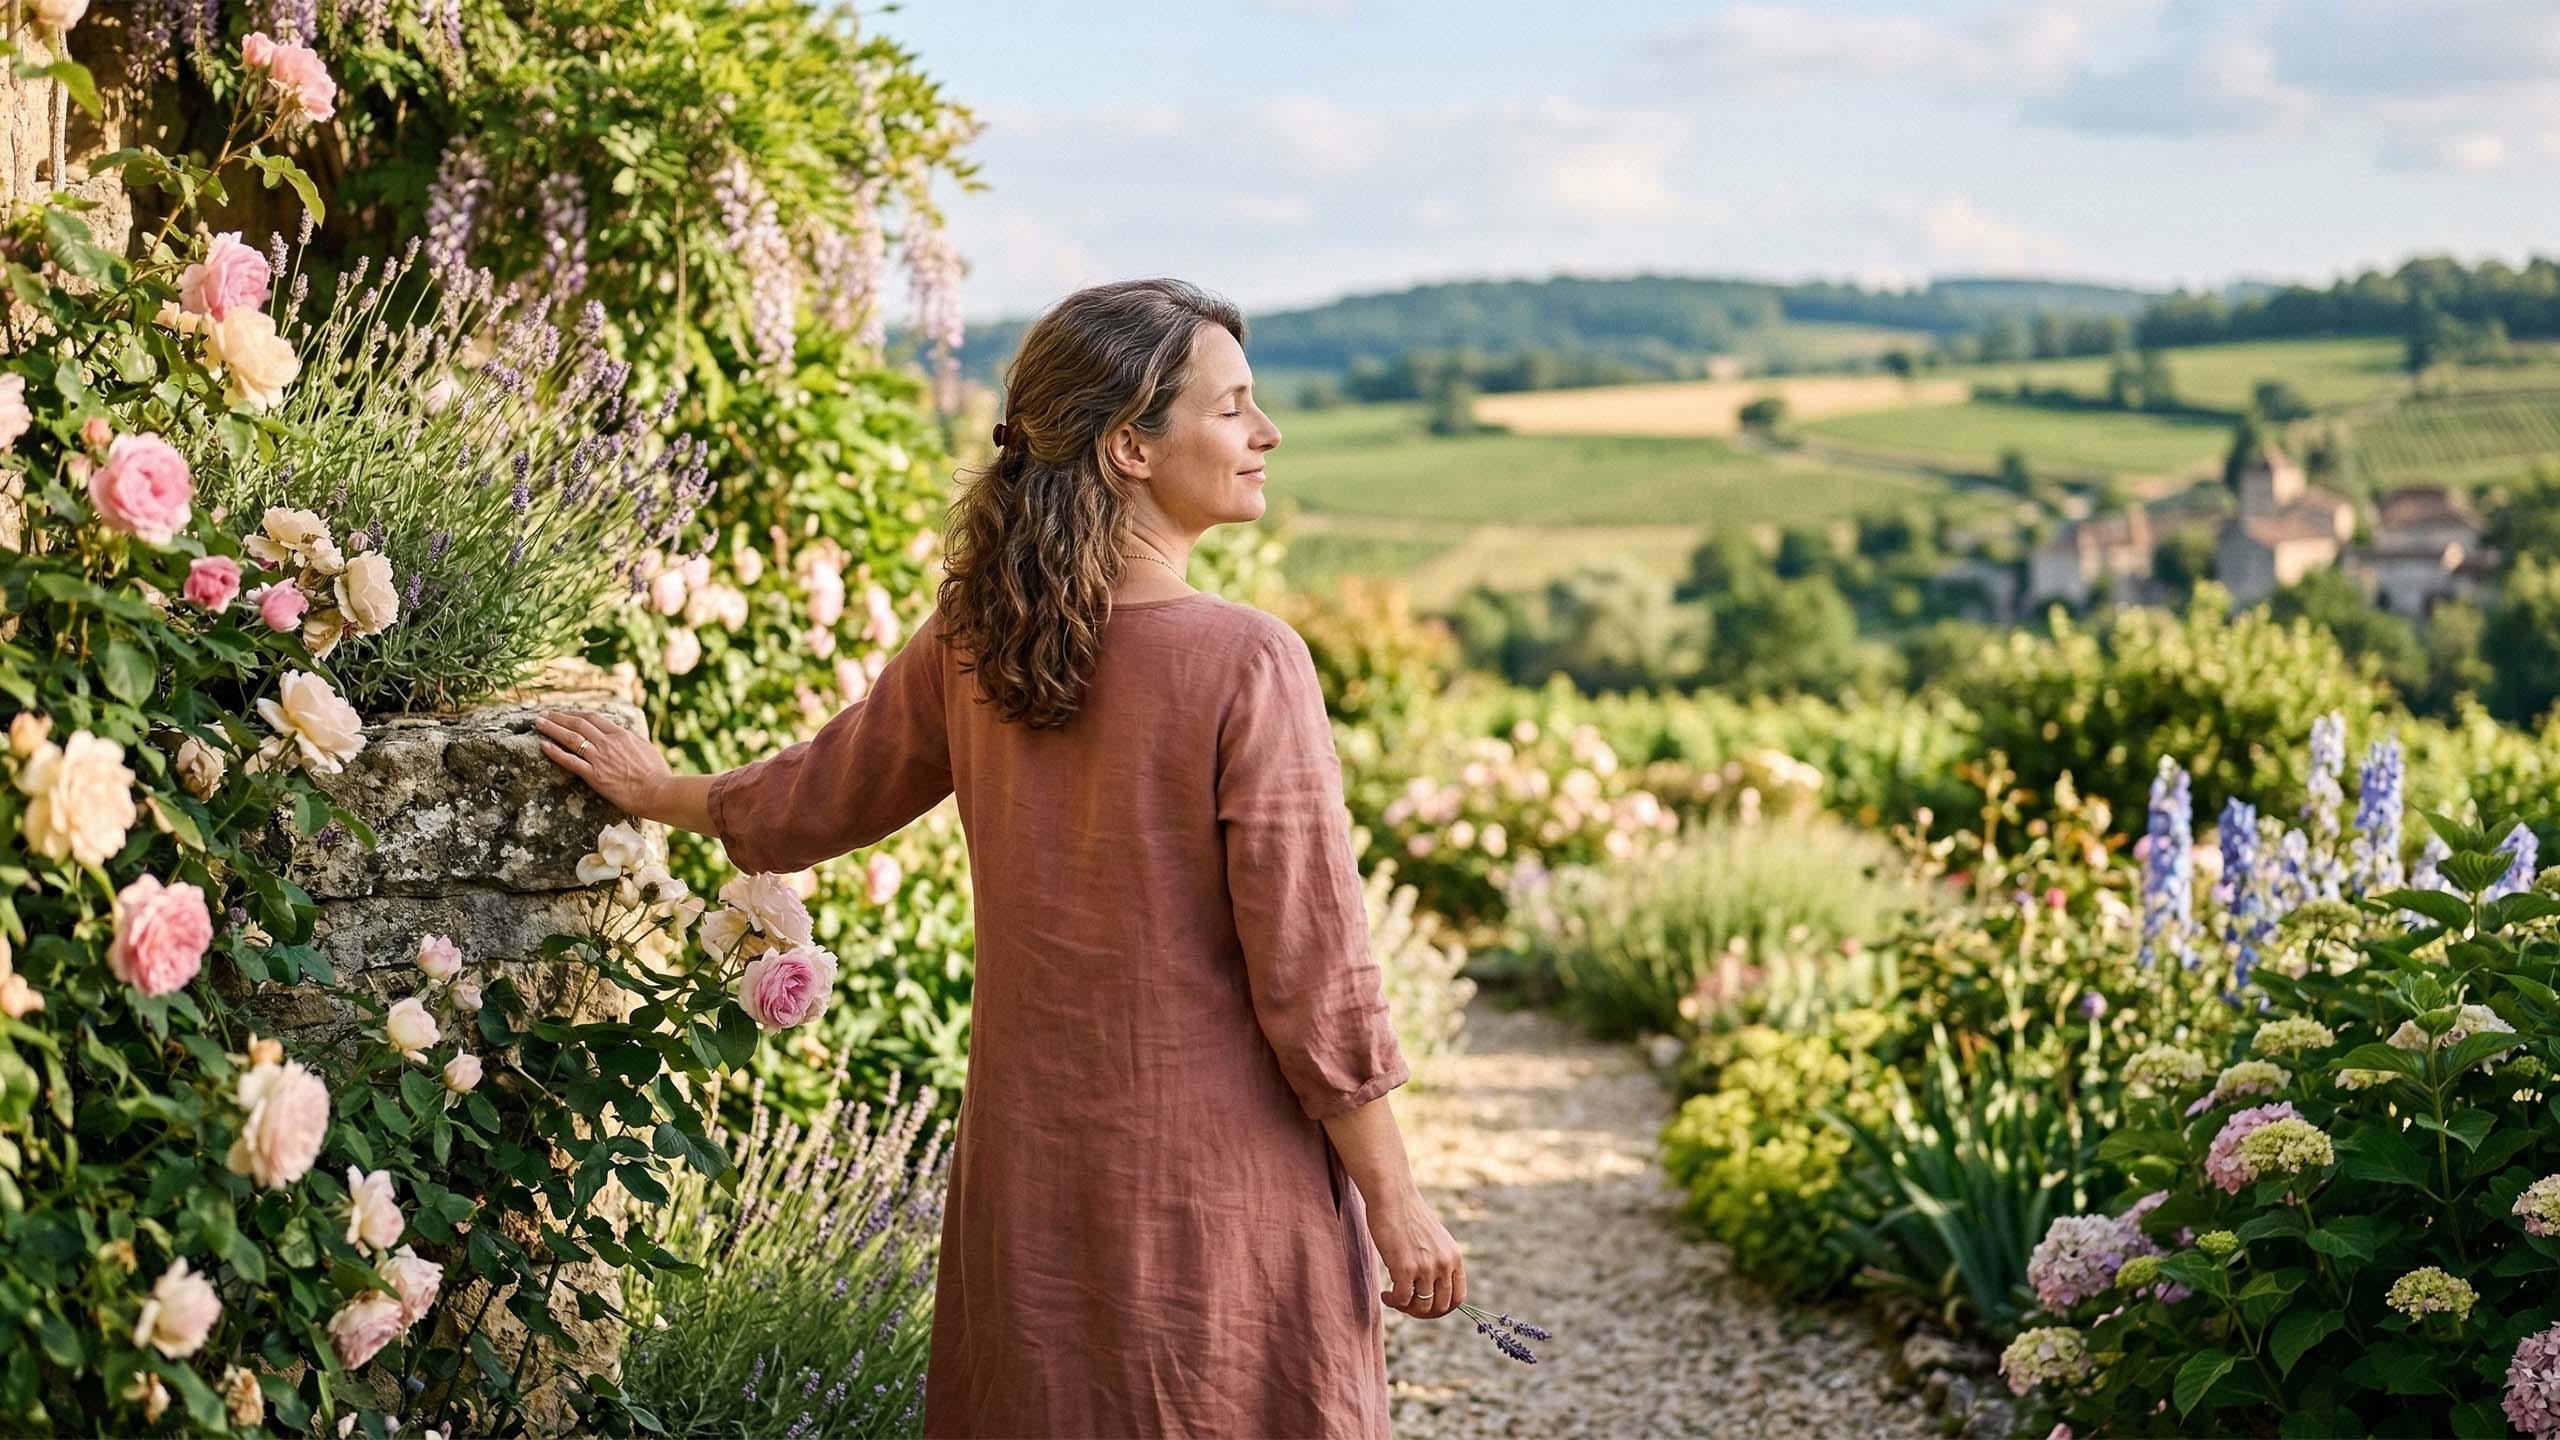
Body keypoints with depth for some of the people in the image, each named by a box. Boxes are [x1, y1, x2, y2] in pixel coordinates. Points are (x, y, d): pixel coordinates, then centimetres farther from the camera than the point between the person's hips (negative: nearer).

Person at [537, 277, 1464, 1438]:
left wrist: (656, 793, 36)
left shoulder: (972, 644, -1)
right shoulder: (1246, 664, -19)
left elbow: (819, 799, 16)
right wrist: (1397, 1207, -7)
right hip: (1220, 1187, -6)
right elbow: (1311, 975, -17)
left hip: (1031, 1166, 6)